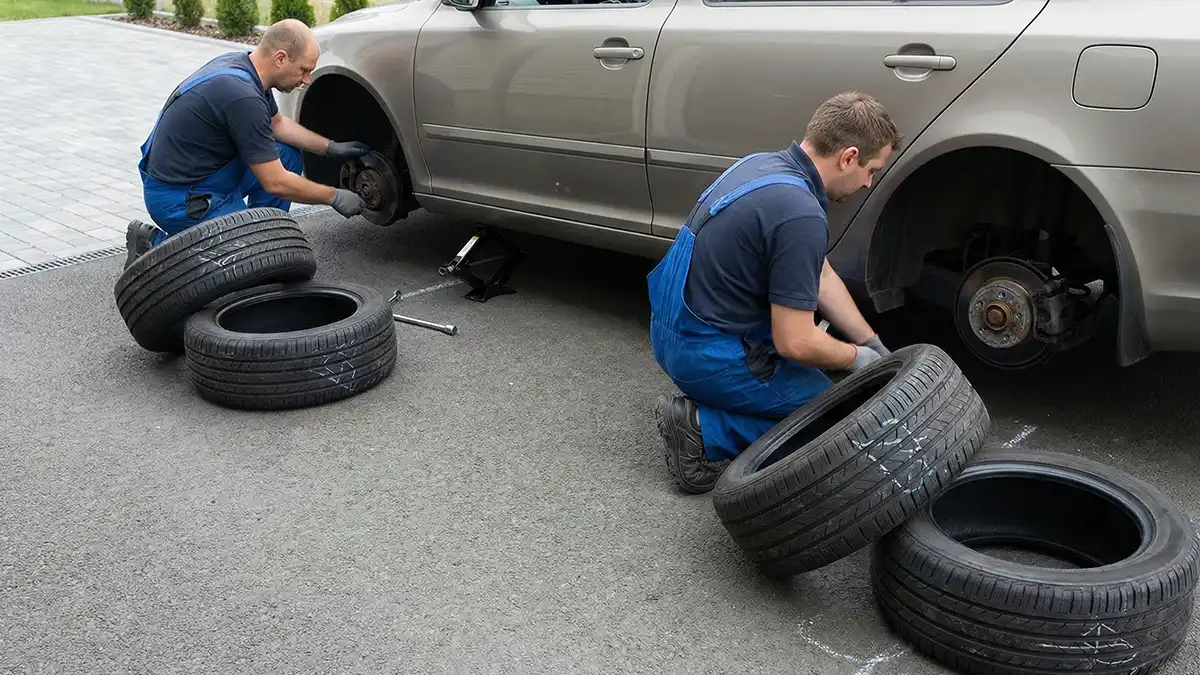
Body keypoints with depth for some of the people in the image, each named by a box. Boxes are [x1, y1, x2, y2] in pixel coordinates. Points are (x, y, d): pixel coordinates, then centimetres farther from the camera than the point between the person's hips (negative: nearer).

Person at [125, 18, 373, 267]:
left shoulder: (241, 62, 1)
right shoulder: (242, 97, -27)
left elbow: (277, 124, 19)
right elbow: (275, 183, -22)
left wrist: (332, 148, 12)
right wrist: (334, 197, -10)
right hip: (179, 198, -10)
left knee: (288, 153, 9)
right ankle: (159, 246, -4)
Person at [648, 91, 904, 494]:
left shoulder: (764, 164, 5)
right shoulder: (801, 217, -25)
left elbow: (820, 276, 14)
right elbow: (795, 344, -22)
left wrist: (874, 346, 16)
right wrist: (857, 358, -2)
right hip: (707, 355, -9)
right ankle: (705, 432, -5)